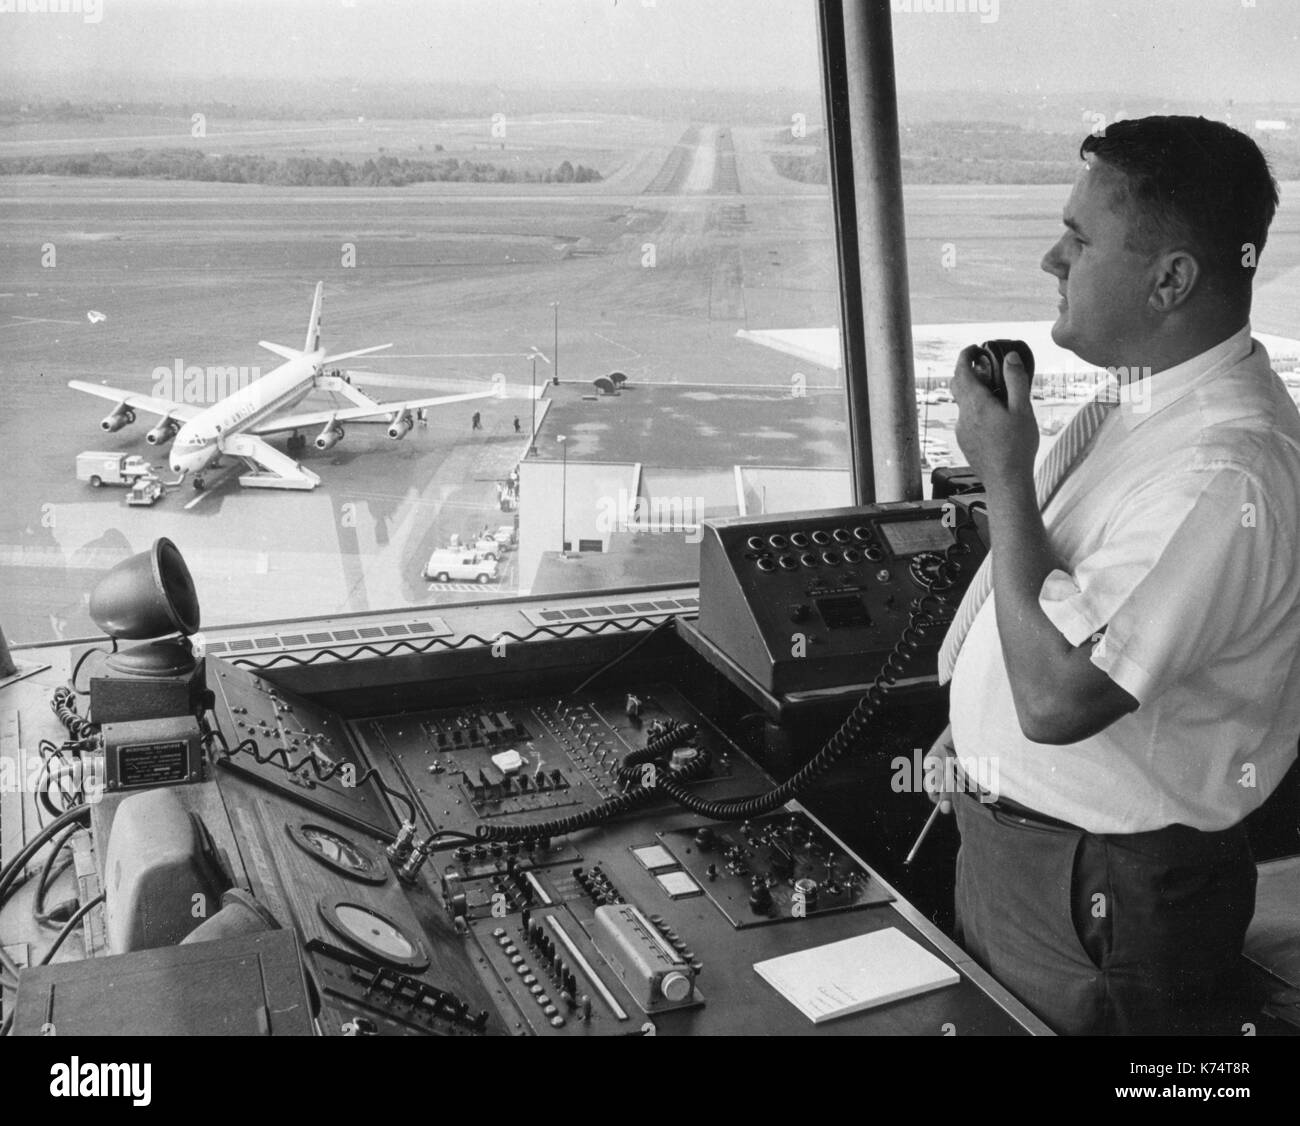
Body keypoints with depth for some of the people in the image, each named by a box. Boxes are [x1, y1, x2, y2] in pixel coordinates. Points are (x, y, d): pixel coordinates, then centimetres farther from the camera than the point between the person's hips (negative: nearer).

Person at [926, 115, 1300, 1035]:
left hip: (1105, 891, -8)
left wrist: (1005, 474, -26)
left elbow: (1056, 699, -32)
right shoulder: (1143, 395, 1)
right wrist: (977, 727, 15)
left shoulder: (1225, 474, -30)